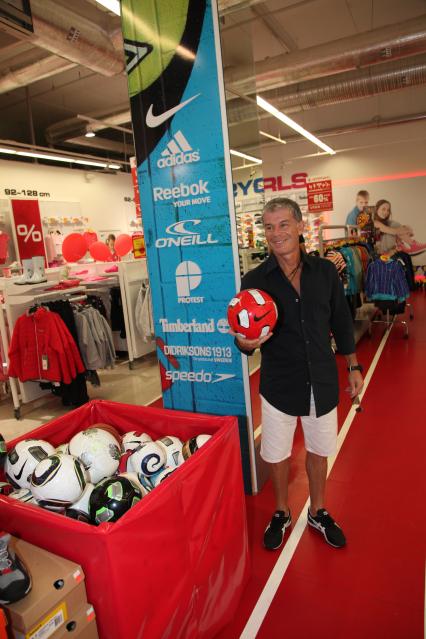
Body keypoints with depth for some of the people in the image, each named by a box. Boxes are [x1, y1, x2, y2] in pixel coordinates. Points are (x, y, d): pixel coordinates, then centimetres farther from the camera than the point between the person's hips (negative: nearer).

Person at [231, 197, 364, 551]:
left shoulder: (325, 271, -4)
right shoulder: (255, 280, -10)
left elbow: (341, 322, 6)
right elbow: (245, 339, -6)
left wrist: (353, 367, 9)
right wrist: (246, 342, -29)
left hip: (322, 379, 2)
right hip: (279, 383, -1)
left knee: (319, 450, 19)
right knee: (278, 453, 15)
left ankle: (318, 512, 44)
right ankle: (282, 513, 42)